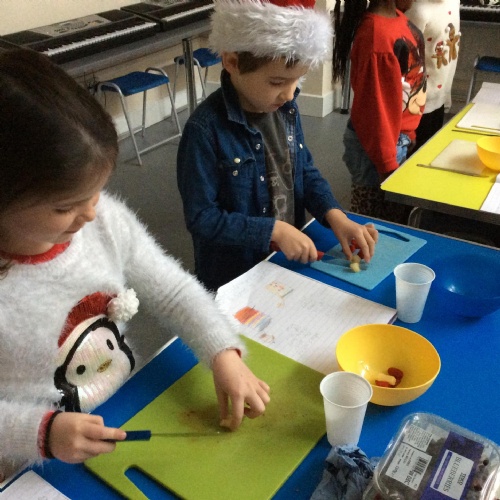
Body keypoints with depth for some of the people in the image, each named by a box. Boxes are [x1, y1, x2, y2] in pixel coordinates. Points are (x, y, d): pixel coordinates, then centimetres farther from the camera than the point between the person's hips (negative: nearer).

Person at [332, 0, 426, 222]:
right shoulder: (377, 36, -25)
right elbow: (373, 108, -23)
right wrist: (388, 164, -18)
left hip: (400, 136, 9)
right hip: (380, 142, -9)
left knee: (397, 216, 20)